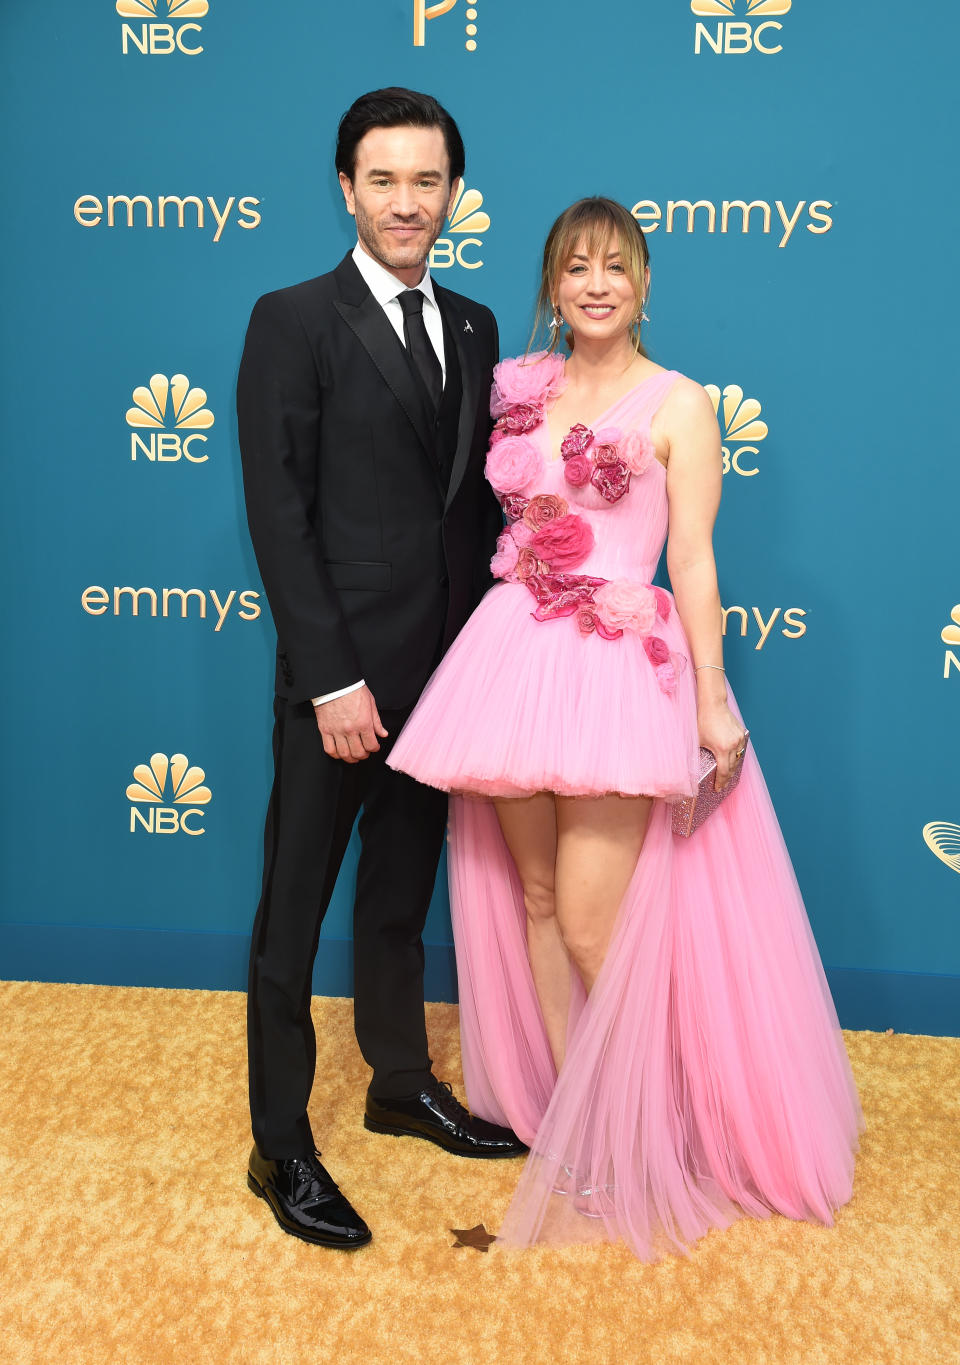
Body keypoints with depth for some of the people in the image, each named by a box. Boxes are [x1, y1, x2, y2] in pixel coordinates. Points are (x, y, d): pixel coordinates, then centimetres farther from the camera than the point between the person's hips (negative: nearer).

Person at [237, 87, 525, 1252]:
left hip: (445, 667, 6)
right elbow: (277, 514, -12)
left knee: (401, 894, 20)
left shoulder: (473, 328, 11)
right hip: (340, 671, -6)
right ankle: (281, 1148, 20)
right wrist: (333, 678, -17)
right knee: (294, 913, 6)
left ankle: (403, 1084, 38)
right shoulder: (293, 322, -7)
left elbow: (477, 496, 12)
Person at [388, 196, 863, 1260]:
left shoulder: (678, 404, 1)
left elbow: (693, 561, -2)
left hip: (620, 666, -4)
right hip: (514, 655, 5)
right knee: (535, 904, 9)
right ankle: (572, 1120, 25)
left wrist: (711, 699, -6)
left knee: (593, 923, -7)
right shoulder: (520, 389, 13)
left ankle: (631, 1143, 16)